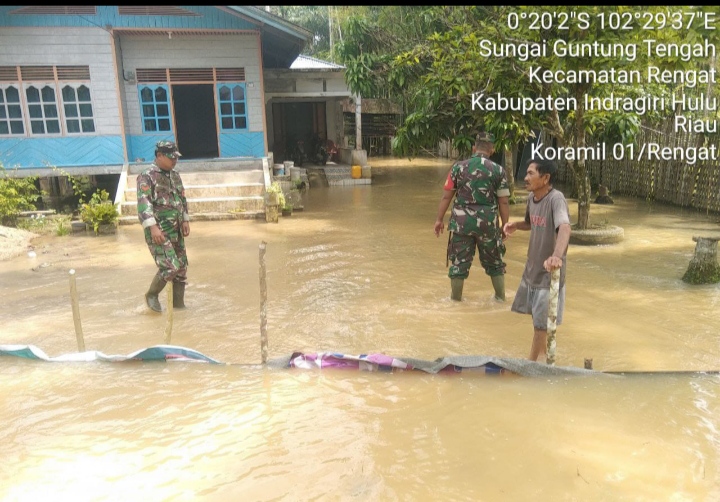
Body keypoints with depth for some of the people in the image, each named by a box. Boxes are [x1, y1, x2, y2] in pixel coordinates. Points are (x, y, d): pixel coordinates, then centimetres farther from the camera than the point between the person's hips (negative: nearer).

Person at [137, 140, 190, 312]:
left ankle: (178, 303, 20)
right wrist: (153, 227, -28)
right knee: (170, 267, -14)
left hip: (176, 230, 8)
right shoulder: (146, 176, -10)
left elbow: (182, 199, 22)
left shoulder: (175, 175, 13)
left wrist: (185, 220, 12)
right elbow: (143, 203, -19)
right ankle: (152, 294, 11)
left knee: (181, 267, 8)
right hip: (159, 231, -8)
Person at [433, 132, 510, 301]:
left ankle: (456, 298, 19)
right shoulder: (498, 170, -2)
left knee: (459, 261, 10)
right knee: (494, 261, 18)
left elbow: (446, 196, 0)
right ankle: (500, 297, 30)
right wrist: (505, 225, 8)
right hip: (487, 222, 0)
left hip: (461, 221, 0)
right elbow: (504, 202, -2)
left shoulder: (458, 167, 0)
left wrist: (439, 219, 8)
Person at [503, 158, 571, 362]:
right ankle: (543, 350, 46)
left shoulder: (556, 198, -24)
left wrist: (557, 255, -59)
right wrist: (515, 225, -2)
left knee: (541, 322, 5)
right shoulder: (532, 198, 0)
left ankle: (532, 362, 21)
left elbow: (564, 228, -41)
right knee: (536, 315, 23)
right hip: (532, 267, 8)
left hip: (549, 272, -8)